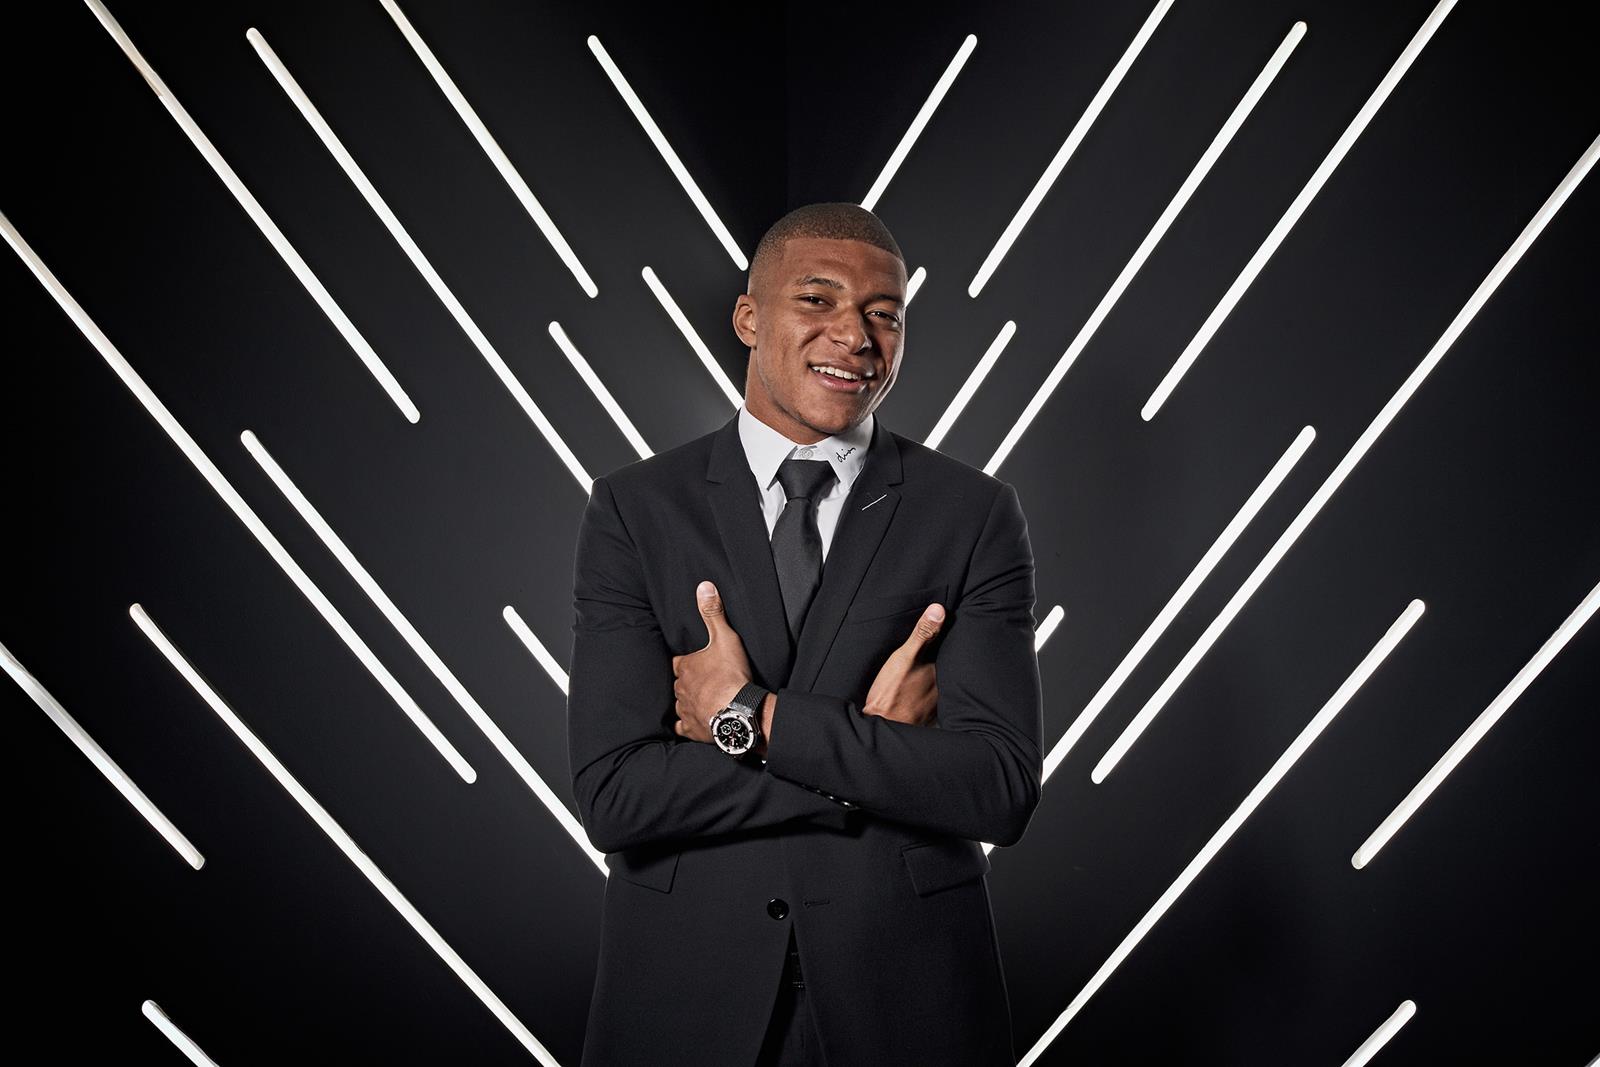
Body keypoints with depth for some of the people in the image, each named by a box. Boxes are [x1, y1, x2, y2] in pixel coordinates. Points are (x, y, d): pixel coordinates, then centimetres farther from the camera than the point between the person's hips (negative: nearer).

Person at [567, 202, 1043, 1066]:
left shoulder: (976, 516, -3)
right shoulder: (635, 508, -4)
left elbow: (1003, 790, -13)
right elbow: (613, 796, -12)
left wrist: (752, 718, -17)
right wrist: (875, 752, -16)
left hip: (906, 994, 0)